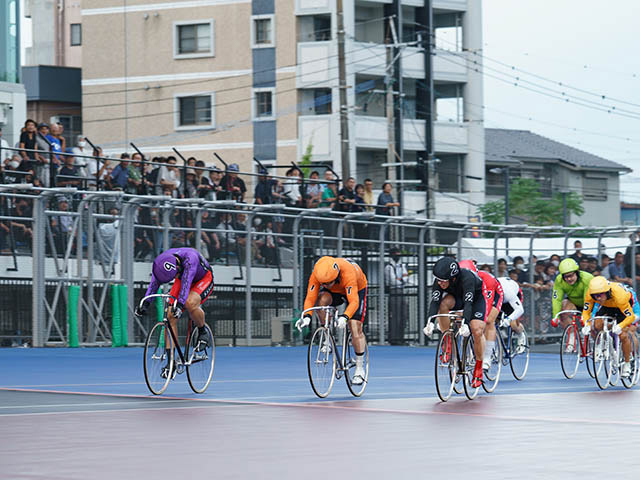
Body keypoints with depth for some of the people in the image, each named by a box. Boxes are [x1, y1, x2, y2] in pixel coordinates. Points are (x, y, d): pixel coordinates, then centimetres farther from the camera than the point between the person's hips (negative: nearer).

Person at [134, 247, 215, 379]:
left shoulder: (190, 258, -40)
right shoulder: (162, 262, -24)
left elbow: (186, 282, -48)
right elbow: (154, 283, -23)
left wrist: (180, 304, -58)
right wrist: (145, 303, -36)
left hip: (203, 279, -5)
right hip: (182, 280, 5)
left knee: (190, 303, -37)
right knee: (171, 316, -14)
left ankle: (202, 332, -6)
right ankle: (171, 362, -10)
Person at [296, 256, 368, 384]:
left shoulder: (348, 274, -43)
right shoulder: (316, 275, -32)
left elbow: (354, 301, -49)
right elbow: (310, 298, -32)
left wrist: (344, 317, -65)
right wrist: (307, 316, -49)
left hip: (357, 290, -3)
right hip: (334, 291, 3)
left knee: (355, 328, -13)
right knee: (322, 300, -32)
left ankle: (360, 369, 1)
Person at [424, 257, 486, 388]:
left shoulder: (466, 278, -40)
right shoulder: (440, 280, -27)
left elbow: (468, 303, -48)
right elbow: (434, 301, -34)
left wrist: (466, 323, -61)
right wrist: (430, 322, -50)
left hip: (476, 297, -4)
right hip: (456, 297, 4)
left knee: (477, 331, -21)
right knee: (443, 304, -31)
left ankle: (478, 369, 0)